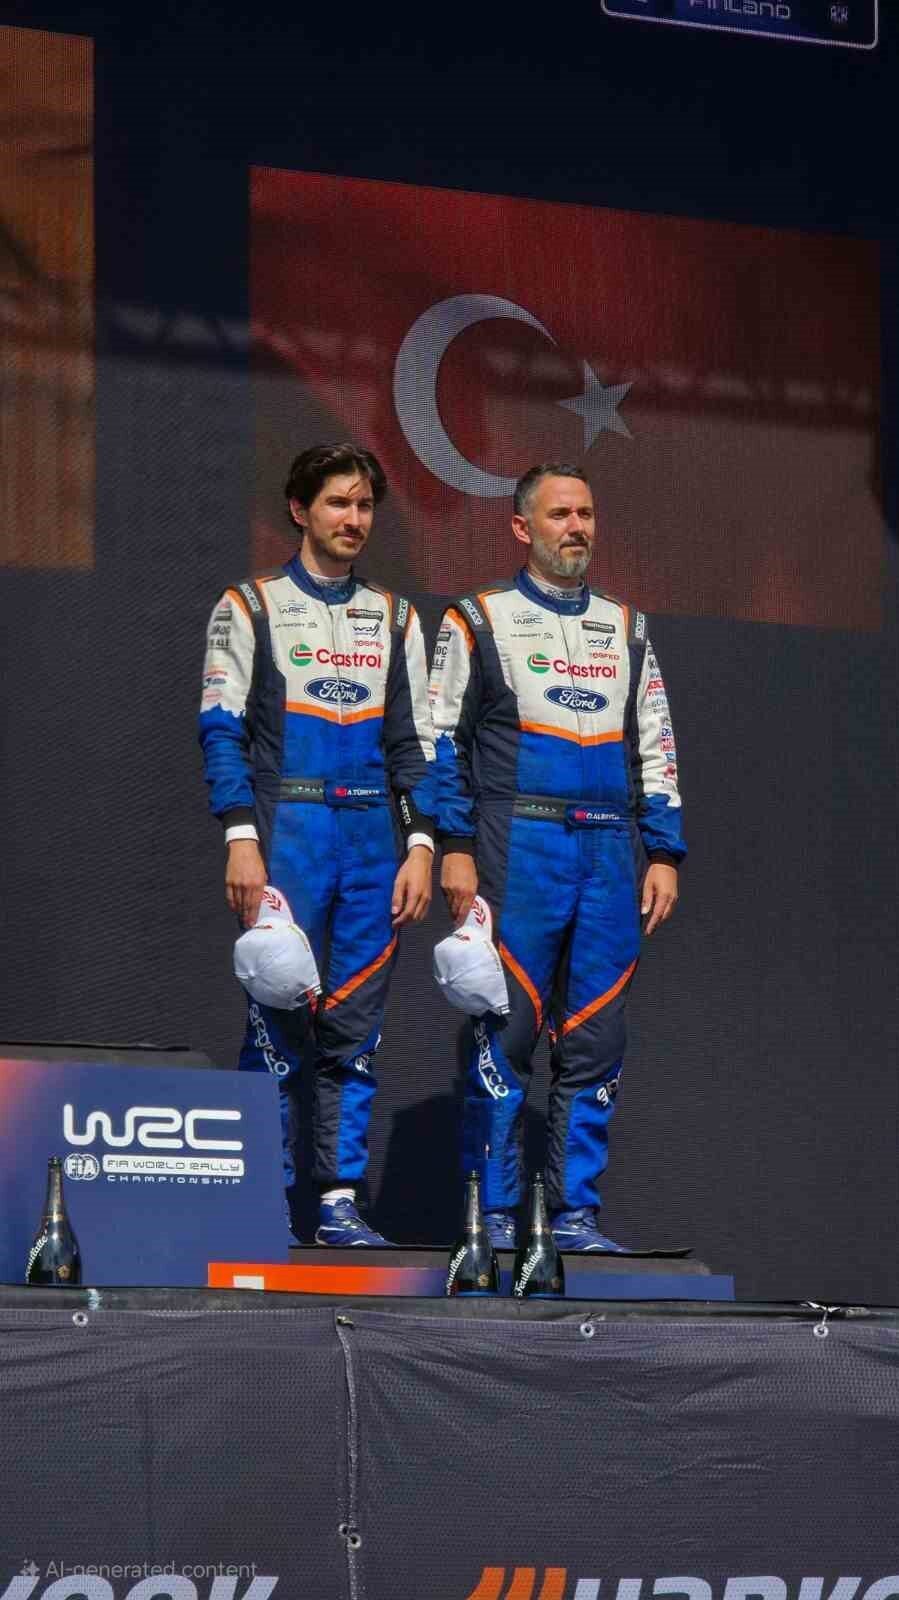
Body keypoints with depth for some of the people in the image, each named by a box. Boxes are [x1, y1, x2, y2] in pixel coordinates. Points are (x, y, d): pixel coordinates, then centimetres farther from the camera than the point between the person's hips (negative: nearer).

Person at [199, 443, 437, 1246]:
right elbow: (223, 728, 0)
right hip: (288, 832, -4)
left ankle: (342, 1200, 5)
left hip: (375, 842, 4)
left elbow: (415, 741, 15)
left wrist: (421, 844, 4)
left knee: (355, 1028, 2)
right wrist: (242, 837, -11)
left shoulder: (395, 617, 18)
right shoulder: (251, 607, 7)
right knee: (279, 1020, -8)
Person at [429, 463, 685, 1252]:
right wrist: (455, 848, -7)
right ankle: (494, 1210, -1)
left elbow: (656, 749, 18)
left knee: (596, 1042, 3)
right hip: (519, 853, -4)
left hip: (611, 858, 4)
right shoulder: (478, 621, 6)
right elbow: (441, 741, 2)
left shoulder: (626, 628, 18)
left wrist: (664, 853, 9)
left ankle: (577, 1210, 8)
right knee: (507, 1032, -6)